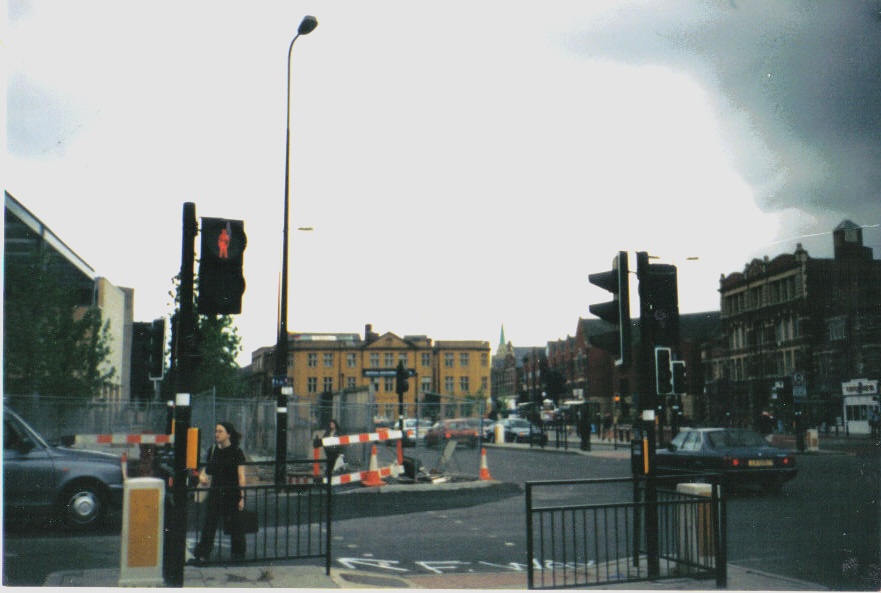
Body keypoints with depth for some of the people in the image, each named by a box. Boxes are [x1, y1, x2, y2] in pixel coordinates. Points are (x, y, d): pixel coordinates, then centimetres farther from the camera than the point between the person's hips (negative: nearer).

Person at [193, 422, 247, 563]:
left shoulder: (236, 452, -7)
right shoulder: (213, 450, 7)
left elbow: (241, 476, -9)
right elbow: (207, 468, 19)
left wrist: (242, 497, -13)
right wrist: (202, 475, -4)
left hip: (232, 493, -4)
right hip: (215, 492, 4)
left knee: (234, 524, 5)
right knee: (209, 522, -3)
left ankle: (238, 553, 19)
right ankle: (202, 554, -1)